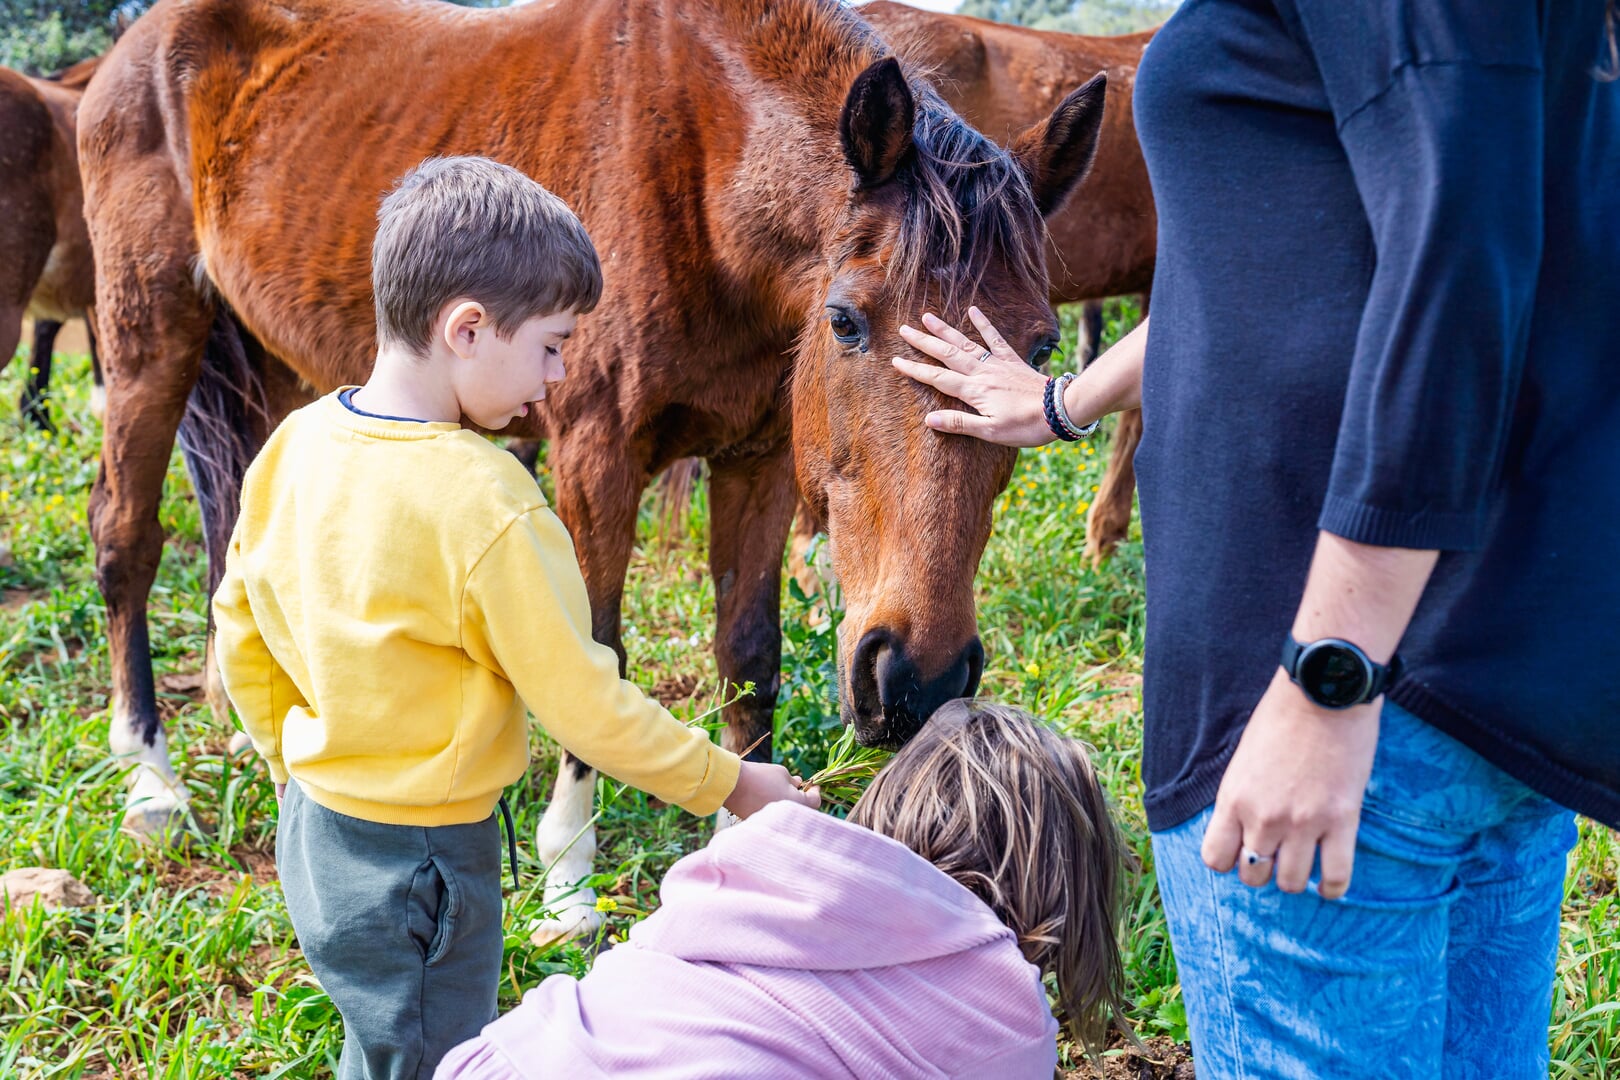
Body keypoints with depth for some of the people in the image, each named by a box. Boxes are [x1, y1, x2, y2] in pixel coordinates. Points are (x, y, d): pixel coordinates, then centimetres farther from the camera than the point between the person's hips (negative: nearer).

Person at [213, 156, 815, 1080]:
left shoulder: (295, 445, -3)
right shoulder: (484, 505, -26)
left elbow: (240, 631, 8)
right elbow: (585, 704, -20)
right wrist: (728, 783, -7)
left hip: (314, 831, 8)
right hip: (421, 859, -8)